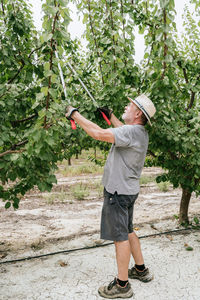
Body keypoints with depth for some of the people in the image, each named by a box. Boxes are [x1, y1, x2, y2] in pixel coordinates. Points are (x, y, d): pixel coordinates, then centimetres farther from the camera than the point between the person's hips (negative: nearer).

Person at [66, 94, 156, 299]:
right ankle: (141, 270, 36)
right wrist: (110, 115, 34)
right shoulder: (139, 132, 8)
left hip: (118, 192, -10)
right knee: (127, 231, 22)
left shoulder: (131, 132, -23)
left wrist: (75, 114, -20)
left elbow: (98, 133, -31)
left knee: (120, 236, -1)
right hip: (128, 190, 10)